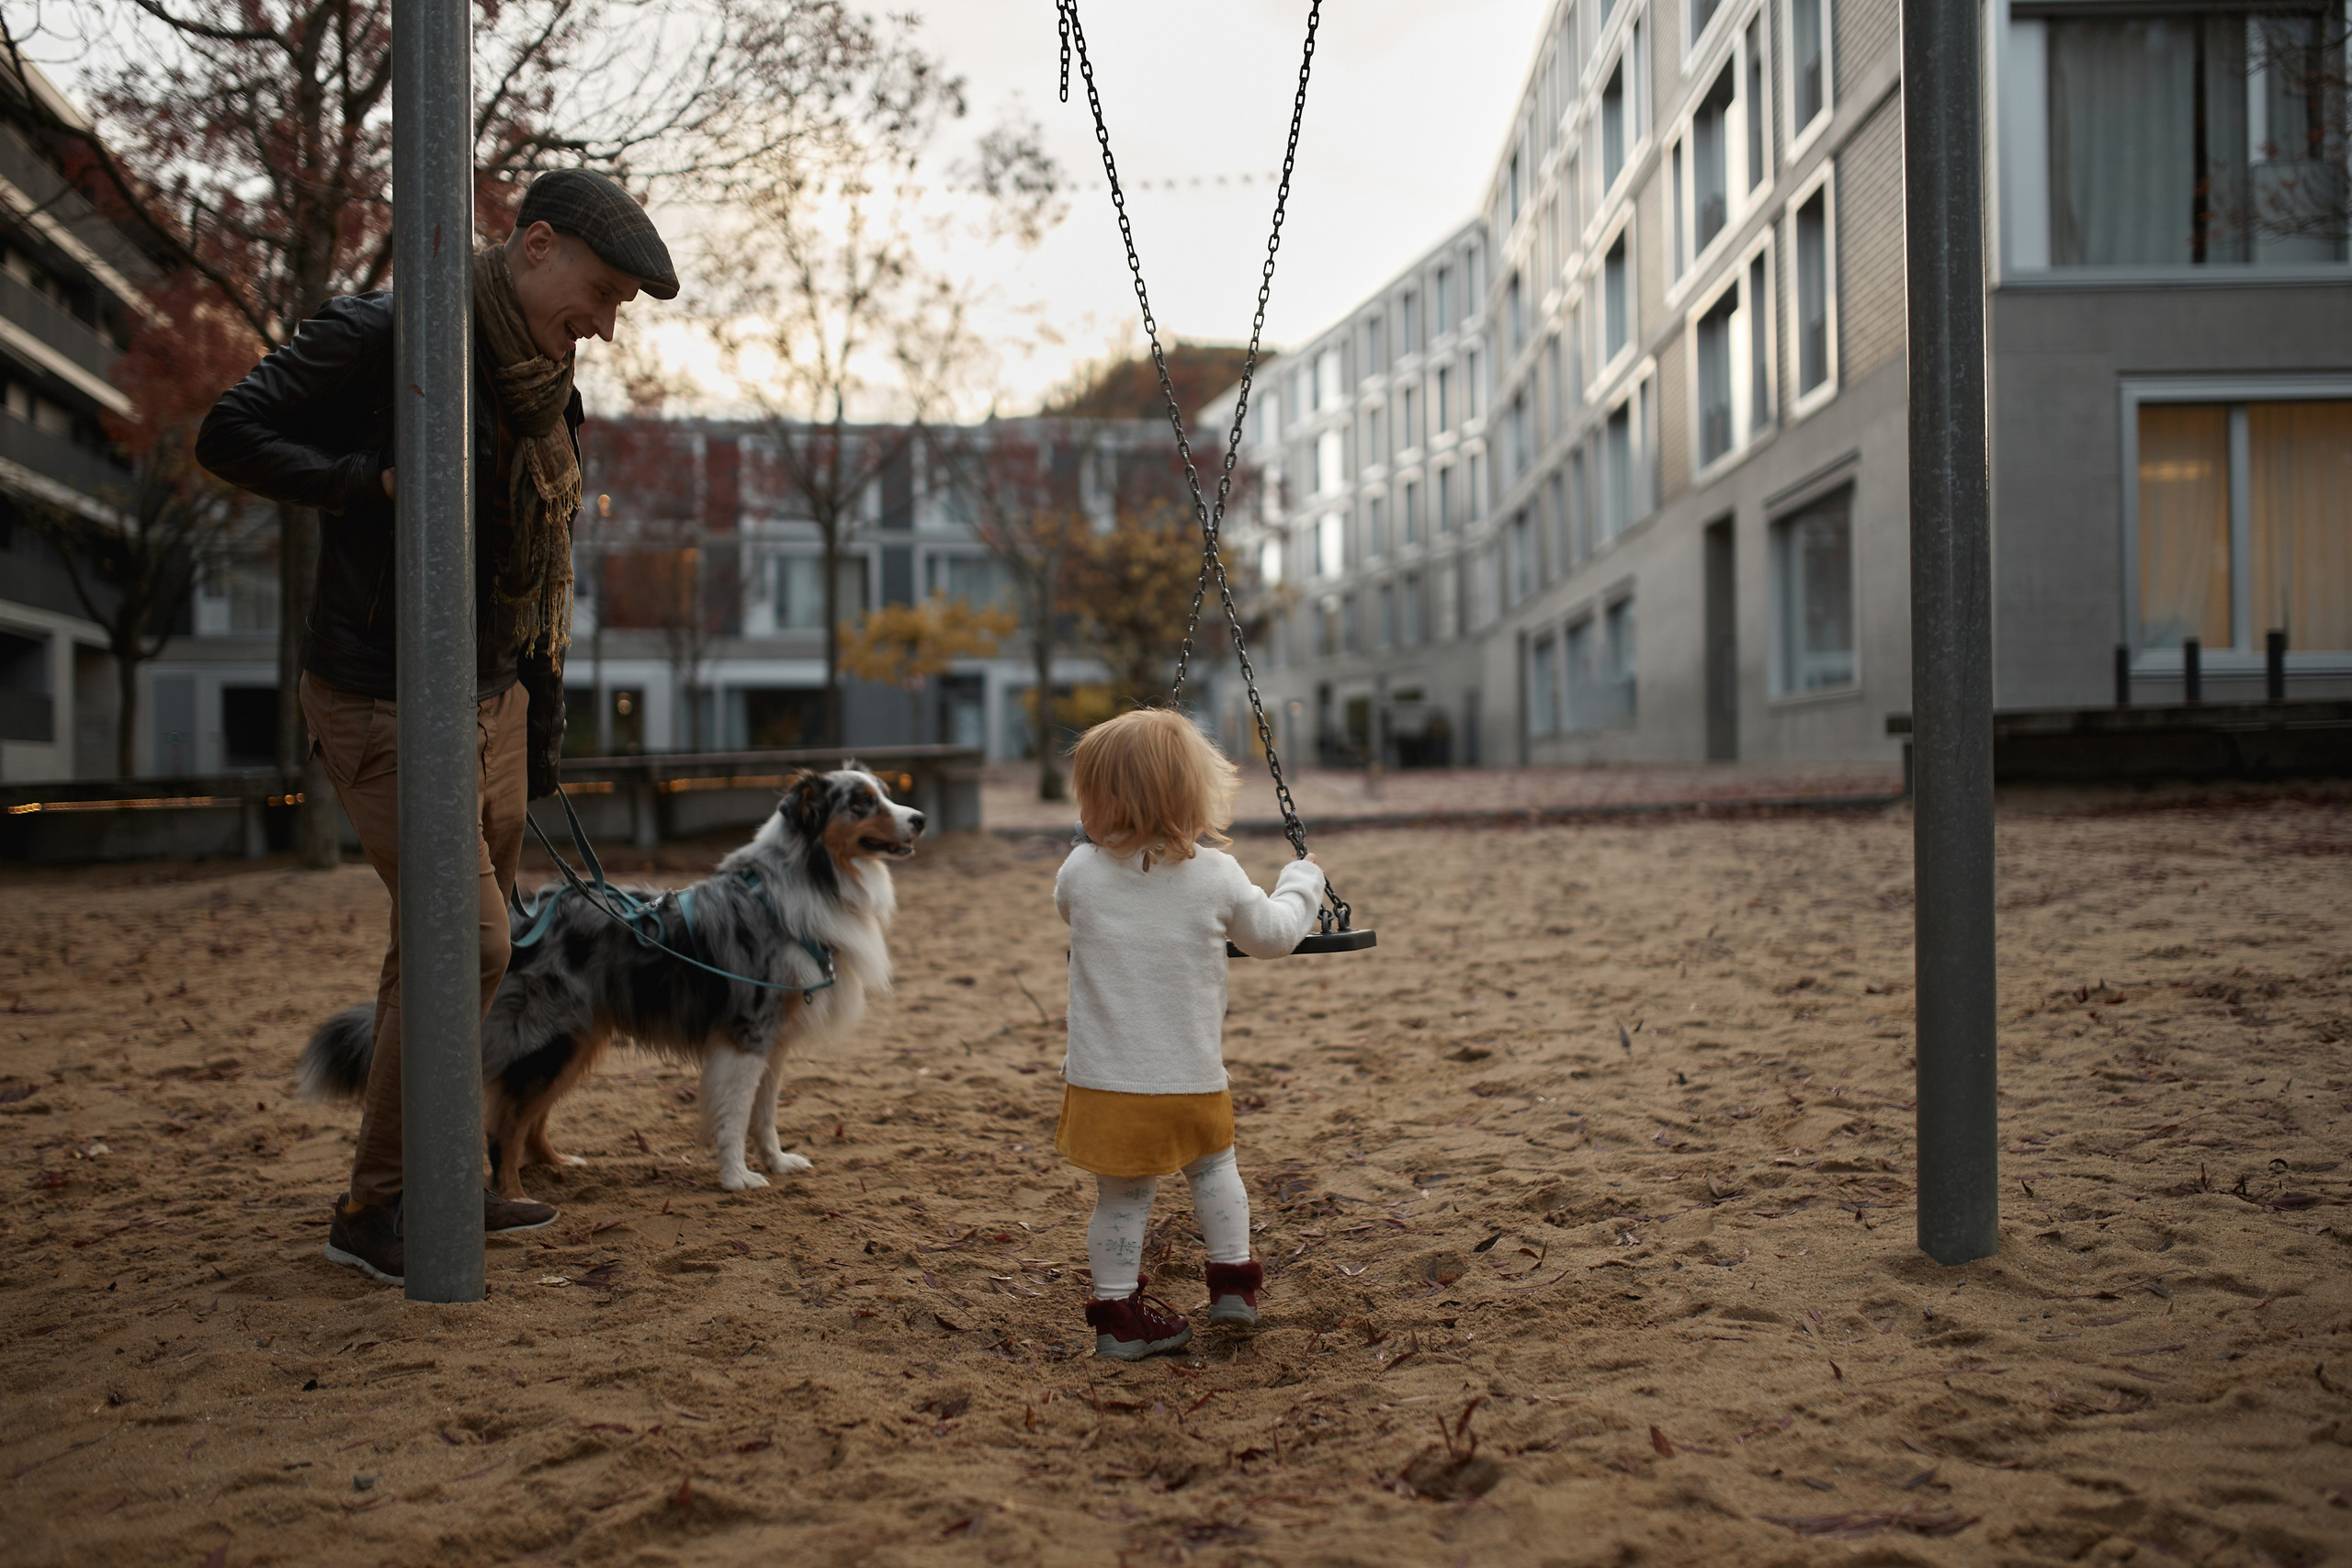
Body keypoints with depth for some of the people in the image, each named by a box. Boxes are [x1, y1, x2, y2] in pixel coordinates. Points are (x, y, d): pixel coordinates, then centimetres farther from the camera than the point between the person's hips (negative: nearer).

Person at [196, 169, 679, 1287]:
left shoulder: (547, 391, 10)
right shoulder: (381, 336, -13)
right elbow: (231, 436, -14)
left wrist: (543, 719, 18)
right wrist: (380, 482, -26)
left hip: (491, 704, 8)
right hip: (381, 703, -8)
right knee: (467, 949, -11)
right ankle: (370, 1209, 2)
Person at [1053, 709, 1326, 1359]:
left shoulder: (1081, 872, -7)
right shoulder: (1217, 875, -7)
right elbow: (1272, 935, 7)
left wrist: (1095, 843, 28)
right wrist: (1302, 881, 25)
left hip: (1104, 1081, 0)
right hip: (1193, 1080, 1)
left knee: (1121, 1196, 10)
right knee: (1213, 1167, 24)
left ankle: (1117, 1311, 15)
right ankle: (1233, 1279, 27)